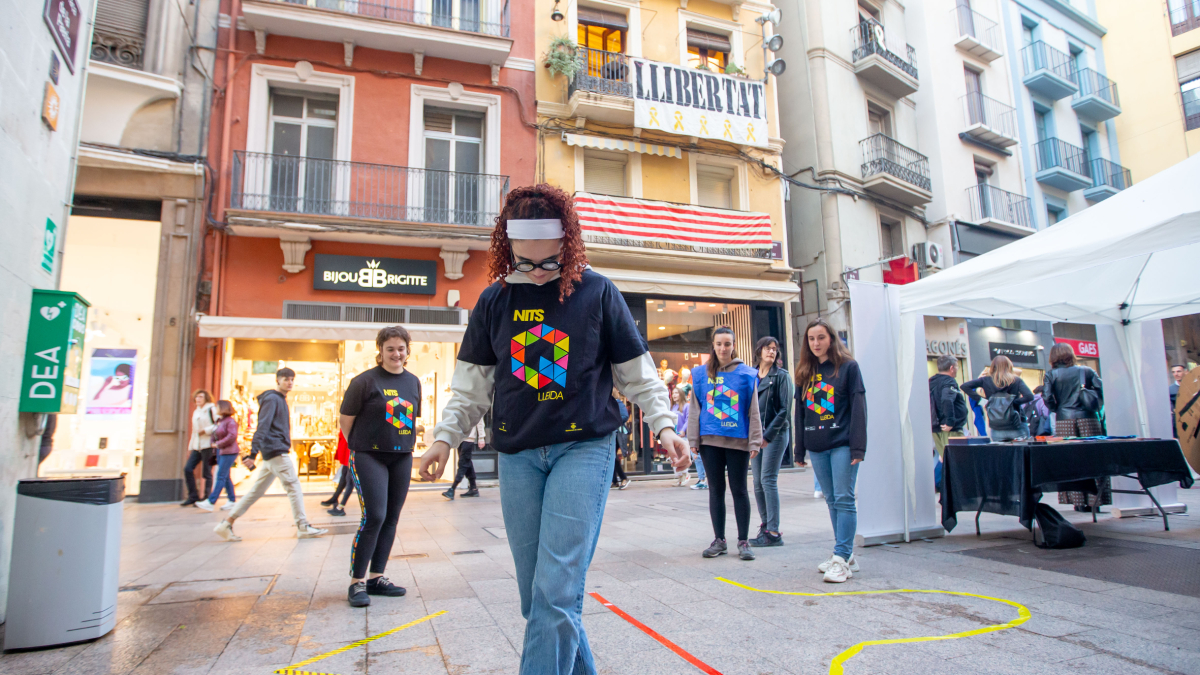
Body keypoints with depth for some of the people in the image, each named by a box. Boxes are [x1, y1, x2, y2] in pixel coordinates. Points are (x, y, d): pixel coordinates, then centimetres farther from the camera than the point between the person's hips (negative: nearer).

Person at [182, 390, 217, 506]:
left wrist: (205, 430, -16)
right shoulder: (195, 412, 20)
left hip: (208, 445, -8)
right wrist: (190, 447, 22)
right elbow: (194, 431, 24)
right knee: (187, 468, -1)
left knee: (206, 472, -4)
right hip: (197, 447, 8)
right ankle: (193, 496, 8)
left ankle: (206, 497, 3)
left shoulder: (211, 410, -3)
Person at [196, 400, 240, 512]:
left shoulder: (231, 421, -12)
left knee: (221, 476, -9)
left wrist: (218, 444, -16)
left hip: (229, 452, -9)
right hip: (221, 452, 9)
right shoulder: (220, 421, 15)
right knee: (225, 477, 10)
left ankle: (211, 502, -10)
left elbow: (232, 436, -22)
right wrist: (214, 442, 2)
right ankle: (232, 500, 15)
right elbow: (216, 435, 22)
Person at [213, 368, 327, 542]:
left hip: (272, 455, 9)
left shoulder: (281, 400, 20)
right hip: (276, 451, -9)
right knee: (293, 486, -7)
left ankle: (227, 523, 14)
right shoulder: (271, 399, -8)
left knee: (257, 491, 10)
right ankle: (303, 527, -4)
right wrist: (253, 453, -25)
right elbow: (262, 426, -18)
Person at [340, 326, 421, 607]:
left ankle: (376, 577, 20)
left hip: (402, 458, 6)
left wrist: (406, 446, 11)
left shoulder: (414, 382, 9)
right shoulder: (365, 380, -7)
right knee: (374, 517, -12)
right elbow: (346, 420, -2)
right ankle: (357, 582, 2)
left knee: (391, 519, 8)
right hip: (369, 457, -5)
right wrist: (361, 447, 3)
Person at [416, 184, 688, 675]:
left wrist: (663, 424, -5)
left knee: (556, 593, -10)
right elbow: (472, 384, 13)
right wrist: (445, 437, 4)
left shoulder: (598, 292, 0)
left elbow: (636, 371, 5)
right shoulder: (494, 300, 7)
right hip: (517, 455, 4)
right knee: (536, 596, 10)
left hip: (584, 447, -3)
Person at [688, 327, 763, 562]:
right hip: (710, 440, 2)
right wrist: (693, 439, 1)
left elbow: (753, 411, 0)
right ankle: (719, 540, 21)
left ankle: (743, 541, 16)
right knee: (716, 490, 10)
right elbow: (695, 408, 6)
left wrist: (755, 442, -4)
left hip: (738, 441, -2)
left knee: (739, 490, 6)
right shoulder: (702, 374, 5)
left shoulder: (746, 374, -1)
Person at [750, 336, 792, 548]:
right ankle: (765, 527, 16)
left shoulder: (781, 376, -2)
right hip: (756, 435, 5)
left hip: (775, 434, -5)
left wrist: (768, 435, -14)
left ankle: (773, 532, -4)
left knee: (768, 480, -9)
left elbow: (784, 409, -8)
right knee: (758, 483, 6)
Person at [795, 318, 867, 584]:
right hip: (816, 447, 5)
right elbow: (800, 410, 14)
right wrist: (800, 447, 11)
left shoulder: (848, 367, -1)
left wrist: (858, 447, -13)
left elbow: (858, 408, -6)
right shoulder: (804, 372, 12)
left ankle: (842, 559, -2)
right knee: (832, 500, 10)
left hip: (842, 444, -5)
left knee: (844, 499, -6)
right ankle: (846, 554, 19)